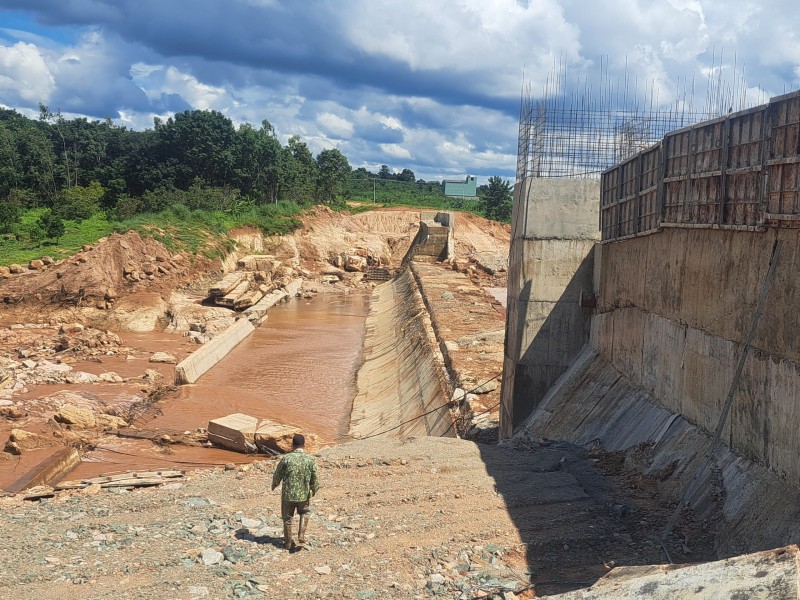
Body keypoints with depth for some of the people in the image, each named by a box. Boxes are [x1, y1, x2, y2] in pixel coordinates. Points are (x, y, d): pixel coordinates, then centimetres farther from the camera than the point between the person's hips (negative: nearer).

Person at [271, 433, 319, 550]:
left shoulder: (286, 458, -12)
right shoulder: (311, 459, -10)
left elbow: (277, 475, -2)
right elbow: (314, 479, -5)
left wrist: (274, 484, 19)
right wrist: (314, 489, 16)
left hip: (288, 494, 0)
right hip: (304, 494, 1)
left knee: (287, 518, 17)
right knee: (304, 513, 27)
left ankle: (288, 542, 28)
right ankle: (301, 536, 13)